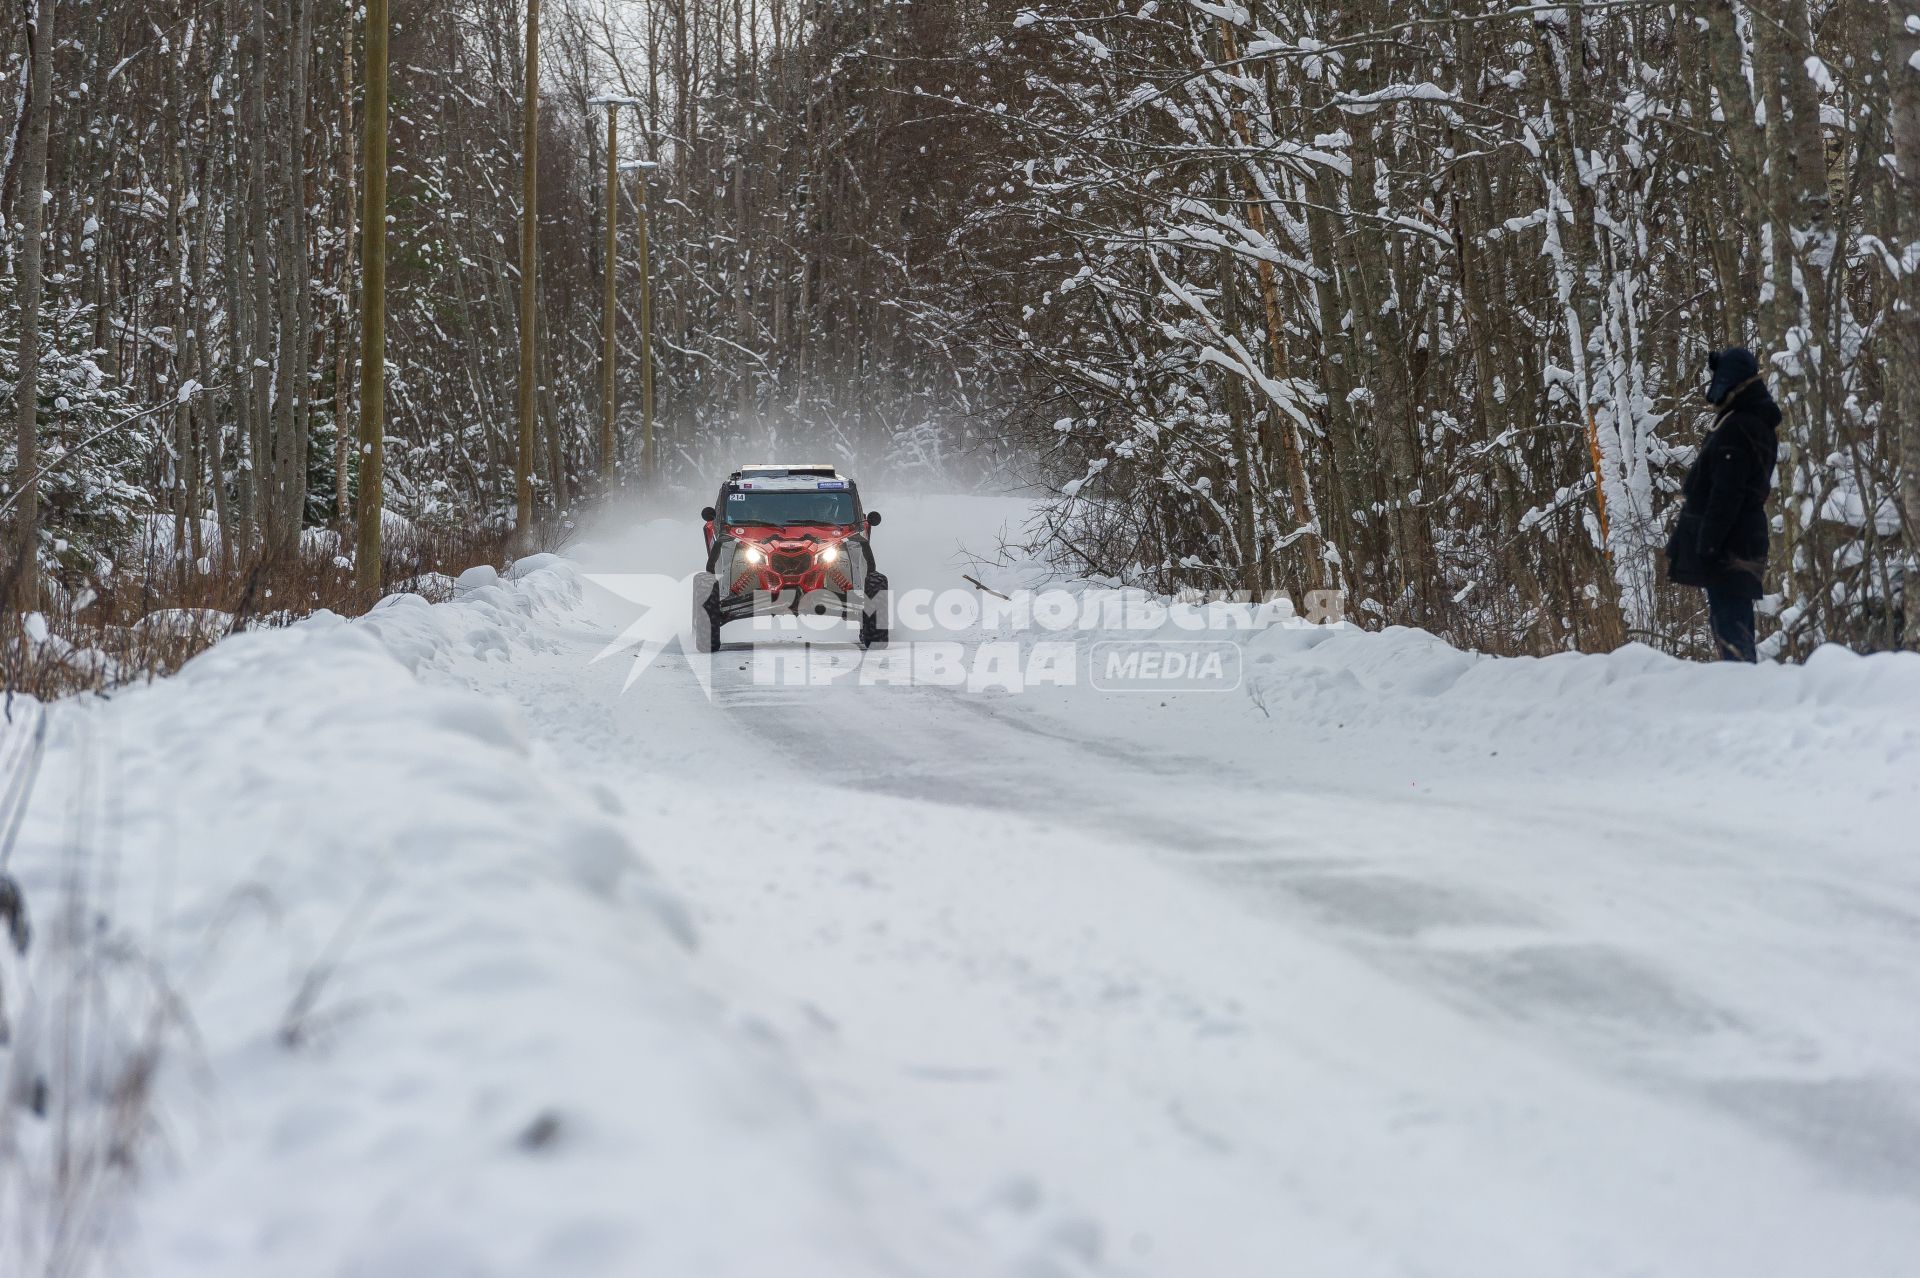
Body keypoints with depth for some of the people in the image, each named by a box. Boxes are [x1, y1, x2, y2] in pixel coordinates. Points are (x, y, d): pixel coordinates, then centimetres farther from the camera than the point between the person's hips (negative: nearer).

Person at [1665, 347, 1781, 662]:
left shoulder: (1736, 429, -18)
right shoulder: (1761, 424, 15)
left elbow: (1725, 495, -23)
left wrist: (1706, 545, -22)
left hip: (1726, 549, -10)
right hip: (1747, 542, 10)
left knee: (1729, 626, -11)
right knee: (1736, 621, 16)